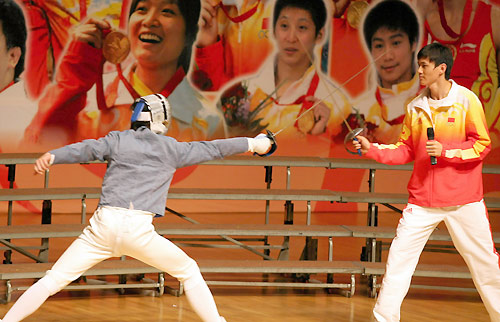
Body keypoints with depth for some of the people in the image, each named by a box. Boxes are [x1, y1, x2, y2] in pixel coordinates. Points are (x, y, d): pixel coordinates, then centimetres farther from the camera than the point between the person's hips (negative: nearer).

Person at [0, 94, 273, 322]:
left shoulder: (117, 140, 11)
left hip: (103, 226, 1)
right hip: (138, 229, -1)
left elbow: (84, 150, -7)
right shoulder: (171, 148, 12)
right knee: (189, 272, 19)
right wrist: (253, 144, 33)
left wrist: (51, 157, -23)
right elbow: (212, 149, 21)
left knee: (52, 282, 4)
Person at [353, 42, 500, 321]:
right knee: (399, 260, -1)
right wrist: (372, 149, -2)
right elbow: (405, 151, 10)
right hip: (422, 201, 3)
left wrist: (445, 151, -19)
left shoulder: (466, 100, -7)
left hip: (463, 201, -3)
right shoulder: (416, 107, 6)